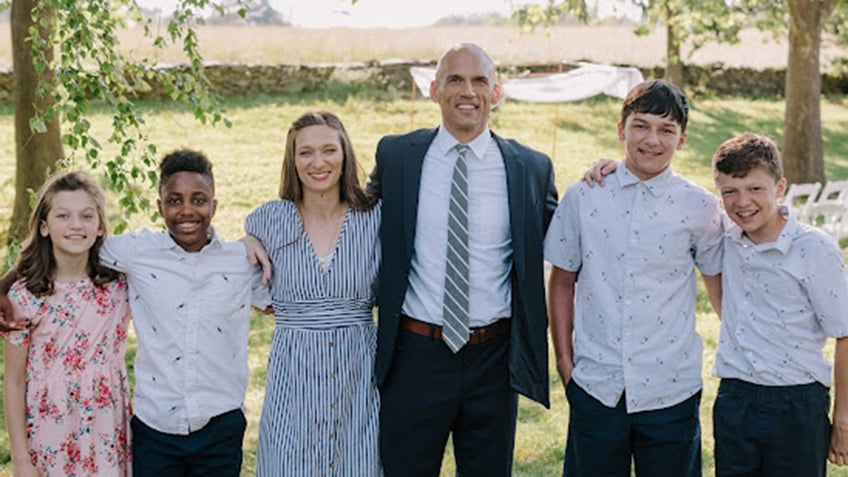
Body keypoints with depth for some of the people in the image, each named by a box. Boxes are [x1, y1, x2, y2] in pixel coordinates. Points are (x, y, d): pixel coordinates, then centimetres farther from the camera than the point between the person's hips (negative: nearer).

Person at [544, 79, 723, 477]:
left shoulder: (700, 208, -1)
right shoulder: (582, 199, 0)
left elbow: (718, 281, 12)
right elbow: (562, 282, 7)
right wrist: (564, 360, 4)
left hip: (671, 391, 0)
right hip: (595, 385, 1)